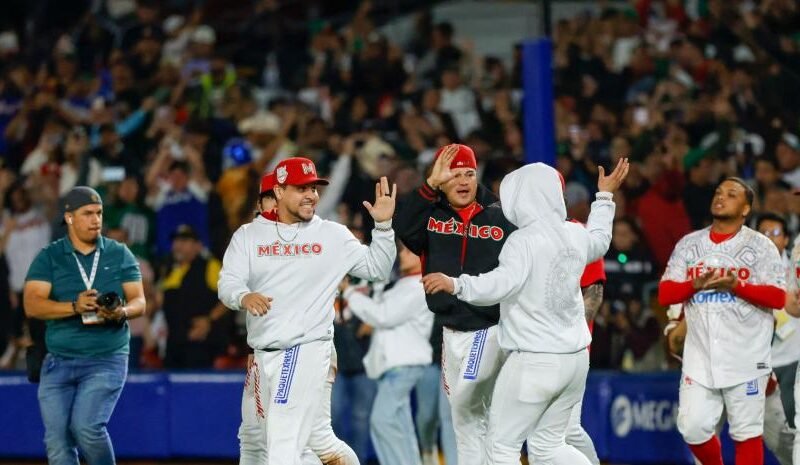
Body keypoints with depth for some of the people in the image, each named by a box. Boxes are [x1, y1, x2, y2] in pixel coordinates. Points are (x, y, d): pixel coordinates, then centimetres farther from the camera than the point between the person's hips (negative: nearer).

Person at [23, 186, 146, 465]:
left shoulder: (120, 254, 8)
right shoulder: (49, 257, 4)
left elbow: (139, 302, 5)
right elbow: (32, 305, -7)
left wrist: (121, 312, -19)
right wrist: (74, 307, -22)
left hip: (107, 359, -2)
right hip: (58, 362, 2)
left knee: (86, 427, -20)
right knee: (57, 442, -3)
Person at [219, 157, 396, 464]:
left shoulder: (333, 236, 5)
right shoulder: (248, 235, 7)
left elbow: (378, 269, 8)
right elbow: (227, 282, -4)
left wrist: (383, 225, -6)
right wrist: (244, 297, -28)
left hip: (307, 349, -4)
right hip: (263, 354, 4)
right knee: (277, 440, 12)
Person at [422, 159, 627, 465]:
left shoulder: (524, 240, -16)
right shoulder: (575, 235, 6)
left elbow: (505, 282, -32)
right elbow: (599, 241, 30)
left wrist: (456, 285, -38)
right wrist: (605, 197, 44)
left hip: (534, 361, -7)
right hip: (575, 359, 7)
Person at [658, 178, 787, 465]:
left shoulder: (760, 246, 1)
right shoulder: (689, 245, 11)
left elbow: (778, 298, -7)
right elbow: (665, 294, 6)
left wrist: (736, 285, -19)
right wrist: (696, 284, -13)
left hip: (745, 357, -3)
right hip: (700, 356, 3)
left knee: (747, 432, -2)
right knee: (693, 428, -2)